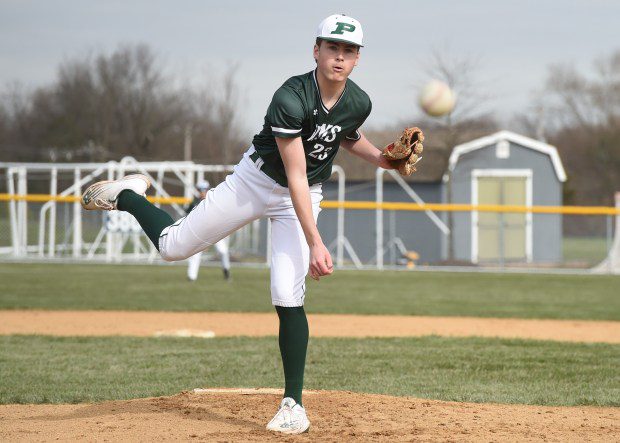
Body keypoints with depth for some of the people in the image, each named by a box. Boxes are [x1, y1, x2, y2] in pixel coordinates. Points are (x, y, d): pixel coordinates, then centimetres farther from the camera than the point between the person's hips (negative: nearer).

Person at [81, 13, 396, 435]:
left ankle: (294, 406, -5)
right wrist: (315, 243, -36)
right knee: (173, 245, 0)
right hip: (256, 179, -2)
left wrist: (380, 157, -6)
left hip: (306, 197, 2)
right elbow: (294, 177, -31)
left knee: (287, 297, -13)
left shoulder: (359, 103, -13)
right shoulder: (291, 98, -30)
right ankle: (129, 197, 32)